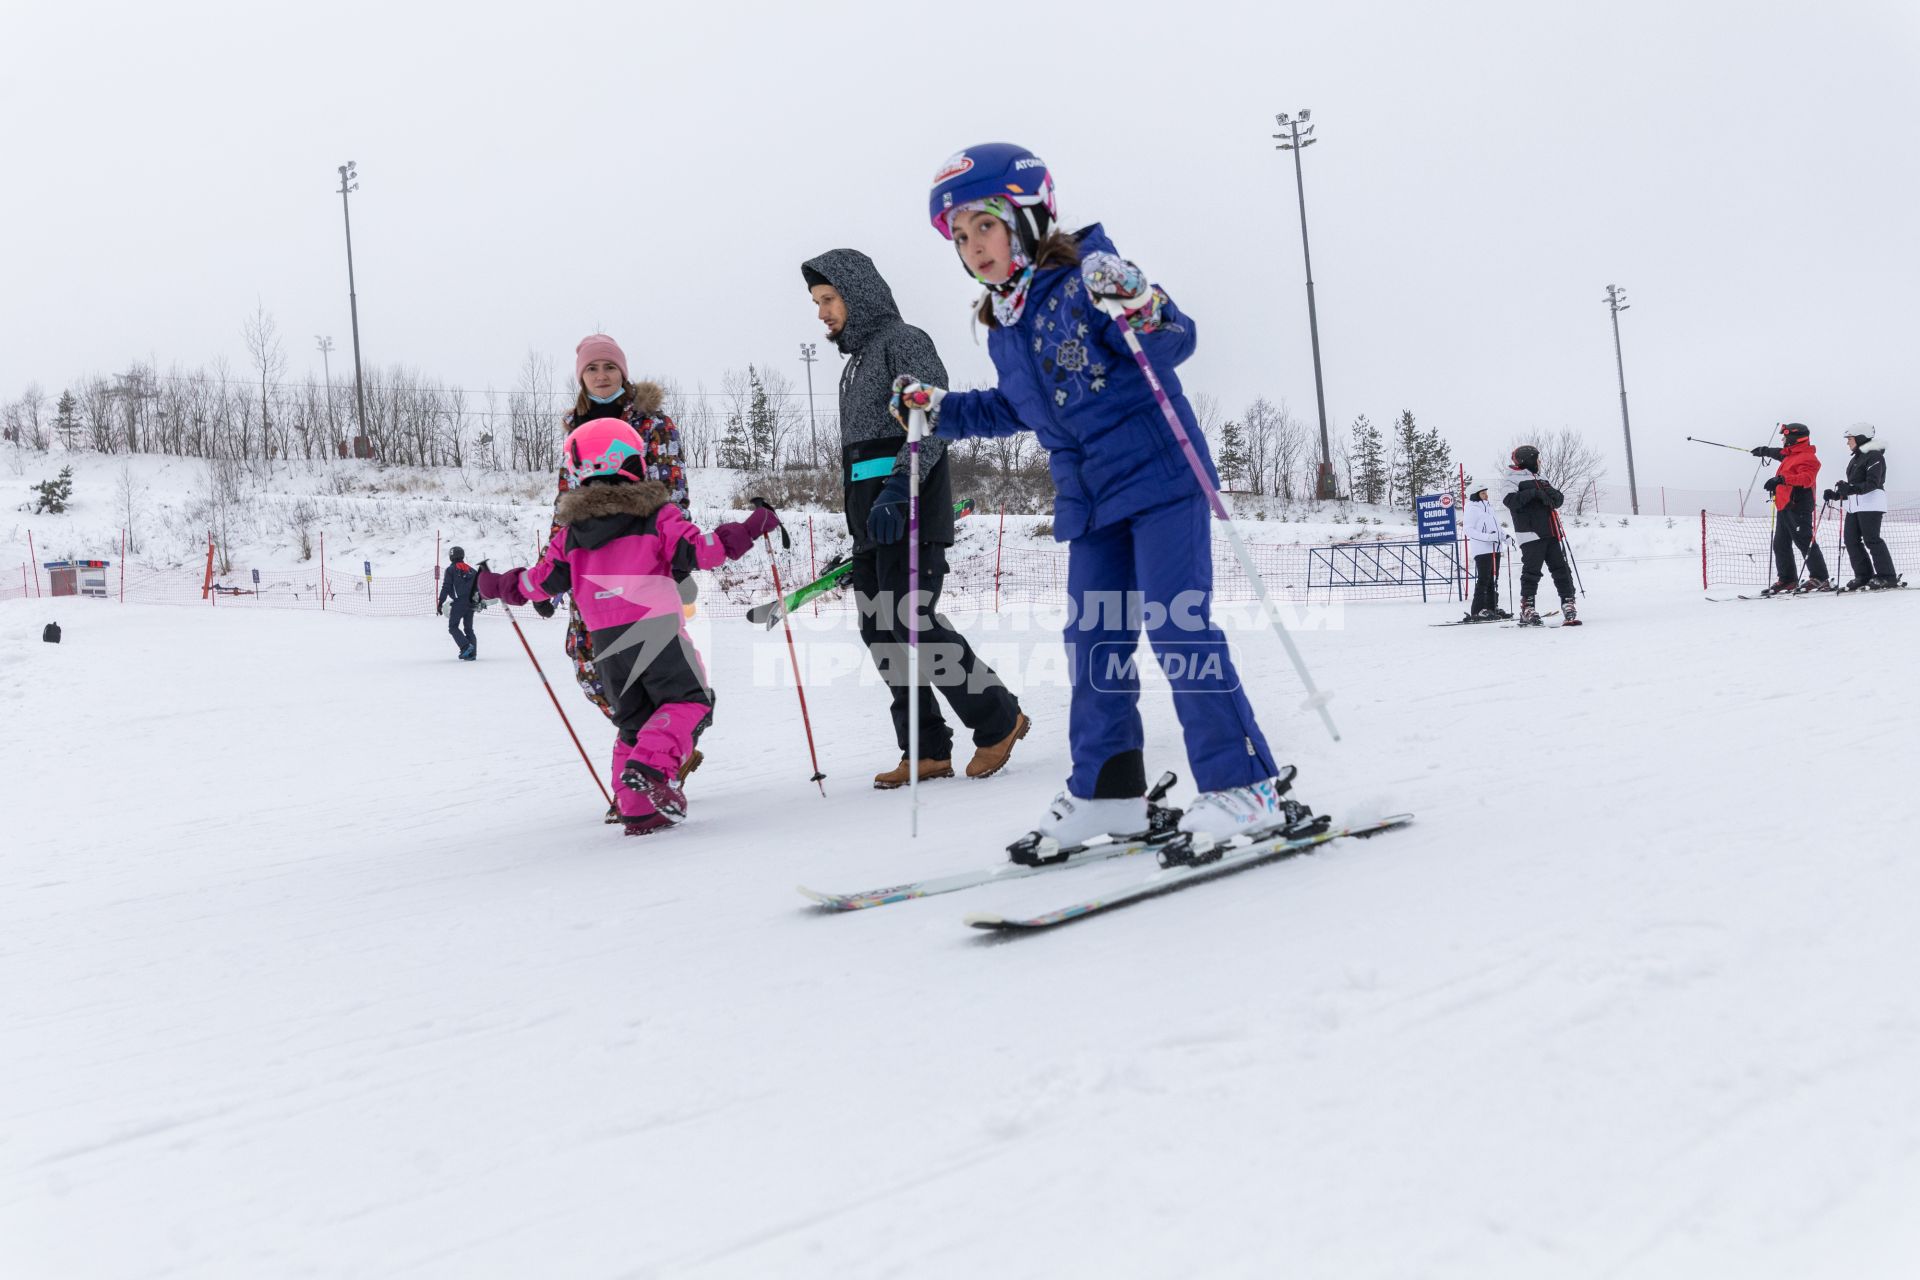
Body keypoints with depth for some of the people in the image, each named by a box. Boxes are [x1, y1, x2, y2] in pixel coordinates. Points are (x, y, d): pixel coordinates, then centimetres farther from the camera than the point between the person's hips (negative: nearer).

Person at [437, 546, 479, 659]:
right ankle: (472, 652, 3)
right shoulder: (471, 569, 14)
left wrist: (440, 603, -3)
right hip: (471, 602, 5)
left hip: (459, 603, -5)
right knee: (468, 628, 12)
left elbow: (446, 588, -6)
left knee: (453, 627, 2)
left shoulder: (451, 570, -1)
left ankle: (466, 646, -17)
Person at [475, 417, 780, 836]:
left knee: (634, 722, 15)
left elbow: (541, 582, 11)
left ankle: (637, 811, 10)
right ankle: (650, 768, -21)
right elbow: (700, 551, -6)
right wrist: (750, 528, 3)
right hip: (657, 631, -4)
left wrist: (499, 585, 29)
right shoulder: (657, 514, 0)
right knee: (687, 701, 3)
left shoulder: (571, 531, 10)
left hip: (605, 643, 5)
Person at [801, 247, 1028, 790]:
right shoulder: (856, 362, 25)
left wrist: (895, 492, -28)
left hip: (908, 507, -9)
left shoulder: (905, 341, -3)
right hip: (872, 517, 9)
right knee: (879, 629, 3)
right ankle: (927, 751, 6)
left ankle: (998, 718, 0)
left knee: (911, 622, -15)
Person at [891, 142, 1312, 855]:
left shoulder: (1084, 279, -10)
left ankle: (1247, 787, -5)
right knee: (1093, 639, 9)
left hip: (1159, 477, -8)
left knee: (1176, 627, -12)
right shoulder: (1002, 327, 13)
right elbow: (1013, 409, 28)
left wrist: (1138, 308, -37)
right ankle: (1106, 789, 20)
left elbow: (1176, 343, -18)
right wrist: (936, 410, 21)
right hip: (1090, 501, 8)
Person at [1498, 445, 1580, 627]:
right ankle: (1527, 612, -3)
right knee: (1531, 573, -7)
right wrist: (1533, 492, -20)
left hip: (1551, 535, 7)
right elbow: (1510, 500, -17)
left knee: (1562, 570, 3)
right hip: (1531, 535, -7)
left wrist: (1552, 493, -1)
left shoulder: (1540, 481, 23)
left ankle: (1568, 605, 7)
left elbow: (1559, 500, 21)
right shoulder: (1511, 480, 1)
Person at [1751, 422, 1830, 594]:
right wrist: (1765, 451, 57)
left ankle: (1820, 579, -8)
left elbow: (1806, 478, -29)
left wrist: (1782, 479, -39)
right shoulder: (1790, 455, 17)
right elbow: (1779, 453, 42)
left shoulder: (1807, 458, -12)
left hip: (1798, 506, -10)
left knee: (1805, 542, -11)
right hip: (1784, 506, 10)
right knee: (1781, 545, 11)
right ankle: (1787, 580, 16)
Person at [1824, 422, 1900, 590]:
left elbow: (1872, 483, -18)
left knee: (1871, 539, -12)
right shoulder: (1855, 459, 22)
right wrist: (1835, 493, 10)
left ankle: (1887, 576, -7)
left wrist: (1851, 488, -31)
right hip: (1854, 505, 9)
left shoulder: (1874, 456, -7)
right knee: (1851, 540, 3)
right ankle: (1864, 575, 8)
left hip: (1871, 502, -9)